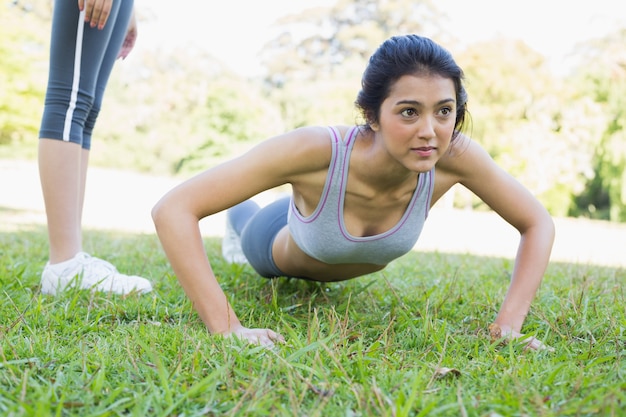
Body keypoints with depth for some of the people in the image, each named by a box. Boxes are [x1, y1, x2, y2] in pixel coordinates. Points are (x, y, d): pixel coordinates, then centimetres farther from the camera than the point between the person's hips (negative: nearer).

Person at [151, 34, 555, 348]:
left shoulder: (455, 155, -40)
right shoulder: (315, 149, -50)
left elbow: (539, 223, -24)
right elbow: (172, 210, -50)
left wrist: (509, 325, -35)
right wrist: (227, 327, -55)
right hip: (282, 243, -3)